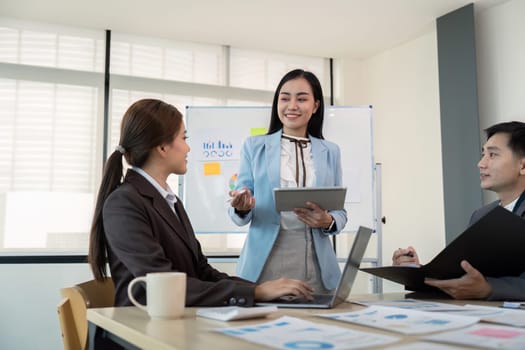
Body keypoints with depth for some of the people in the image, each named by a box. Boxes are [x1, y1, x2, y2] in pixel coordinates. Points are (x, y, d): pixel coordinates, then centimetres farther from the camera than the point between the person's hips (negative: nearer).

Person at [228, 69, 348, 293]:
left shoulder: (330, 152, 11)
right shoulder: (254, 147, 7)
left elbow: (340, 212, 12)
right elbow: (241, 215, 5)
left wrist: (328, 221, -10)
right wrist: (243, 207, -18)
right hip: (265, 264, -1)